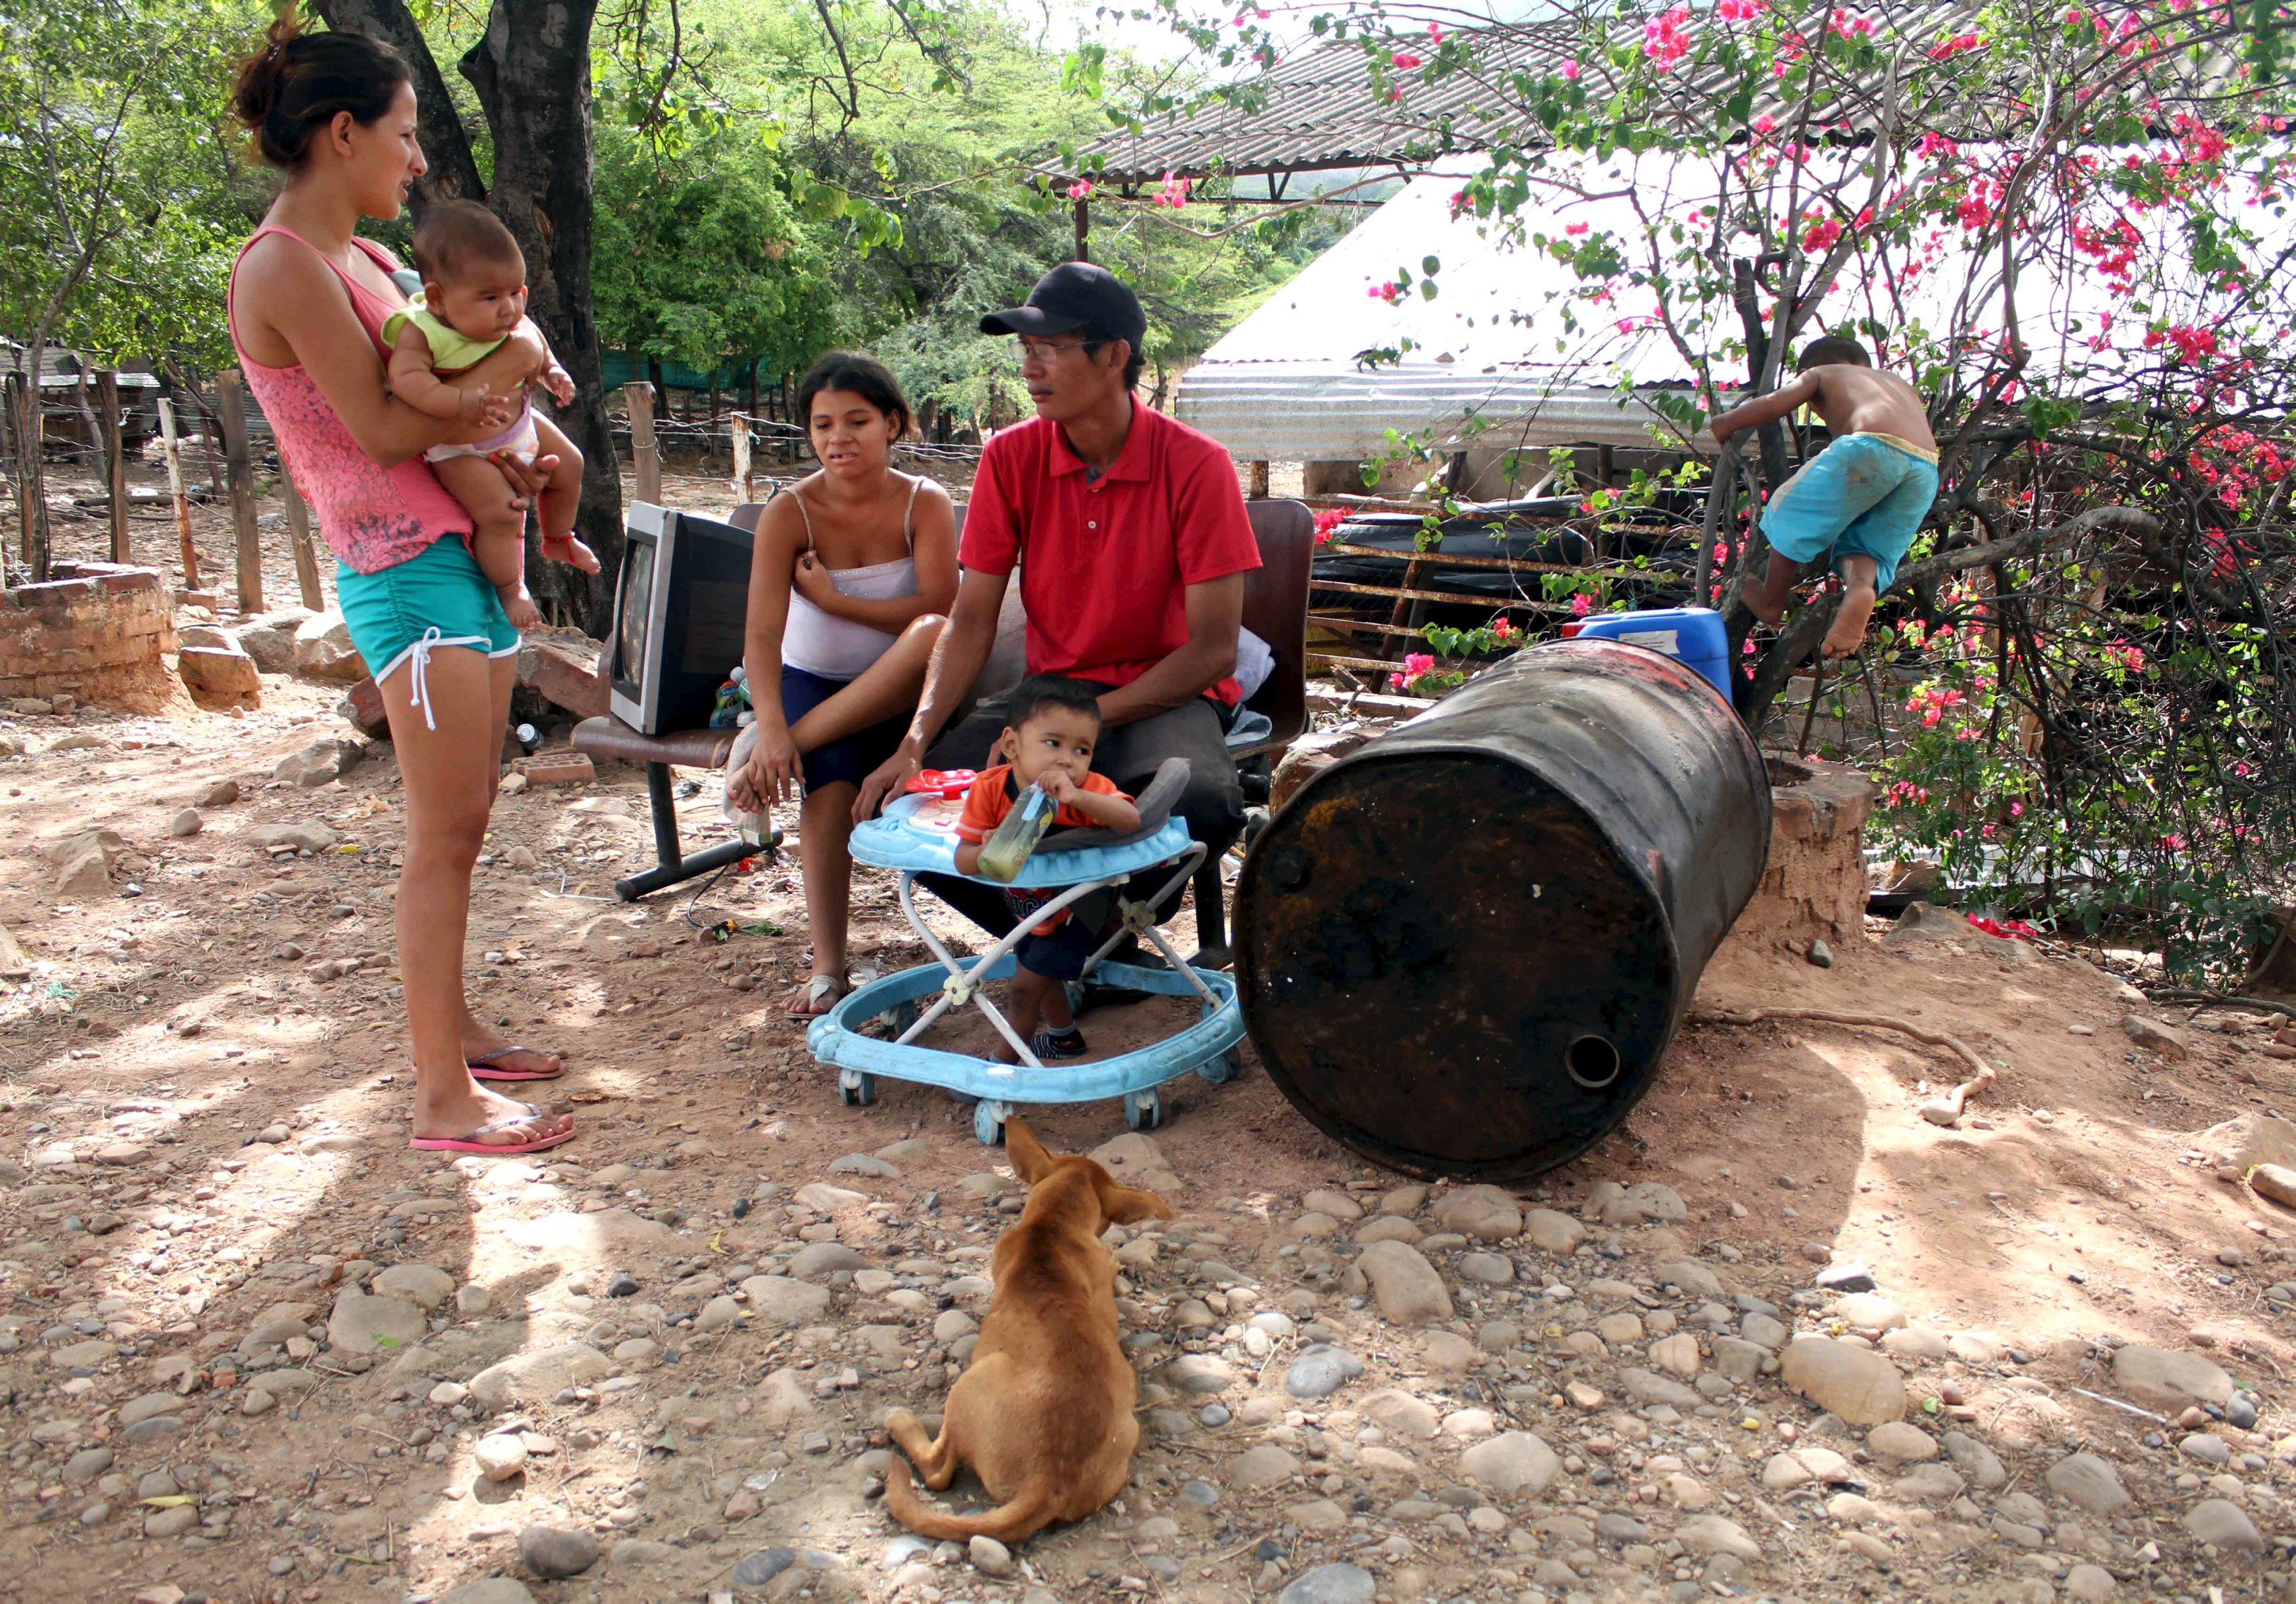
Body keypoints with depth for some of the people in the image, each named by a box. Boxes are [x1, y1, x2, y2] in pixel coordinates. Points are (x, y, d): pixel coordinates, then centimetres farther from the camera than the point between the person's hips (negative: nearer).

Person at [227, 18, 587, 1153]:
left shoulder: (363, 256, 16)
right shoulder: (285, 266, -12)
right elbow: (383, 431, -17)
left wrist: (497, 452, 1)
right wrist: (506, 364, -7)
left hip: (468, 552, 9)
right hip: (405, 571, -9)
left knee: (464, 825, 13)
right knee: (445, 834, -8)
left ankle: (452, 1031, 25)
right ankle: (442, 1099, -1)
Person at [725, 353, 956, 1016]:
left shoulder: (925, 503, -10)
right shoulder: (789, 512, -11)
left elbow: (937, 611, -22)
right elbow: (761, 635, -21)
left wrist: (832, 597, -20)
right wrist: (771, 726, -37)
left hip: (899, 691, 0)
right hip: (813, 683, 0)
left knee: (933, 636, -34)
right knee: (830, 782, -32)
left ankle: (777, 751, -29)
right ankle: (827, 969, -23)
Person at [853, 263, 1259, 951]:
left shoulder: (1195, 464, -13)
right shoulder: (1011, 458, -2)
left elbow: (1214, 649, -14)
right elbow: (971, 620, -2)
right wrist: (916, 740, -19)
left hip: (1166, 696, -3)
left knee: (1203, 803, -37)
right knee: (906, 801, -19)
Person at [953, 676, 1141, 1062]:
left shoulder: (1089, 789, -32)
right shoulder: (989, 789, -27)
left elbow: (1131, 820, -50)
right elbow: (962, 859, -27)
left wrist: (1076, 797, -63)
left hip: (1076, 903, -4)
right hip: (1027, 905, 4)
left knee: (1027, 983, -3)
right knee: (1041, 975, 26)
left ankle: (1006, 1058, 22)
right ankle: (1064, 1036, 55)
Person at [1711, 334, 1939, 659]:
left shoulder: (1822, 373, 25)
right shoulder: (1898, 383, 41)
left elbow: (1772, 404, 11)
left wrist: (1724, 425, 24)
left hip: (1872, 447, -5)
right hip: (1926, 469, 6)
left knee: (1794, 514, 15)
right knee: (1862, 546, 15)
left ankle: (1771, 600, 23)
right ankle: (1861, 587, -18)